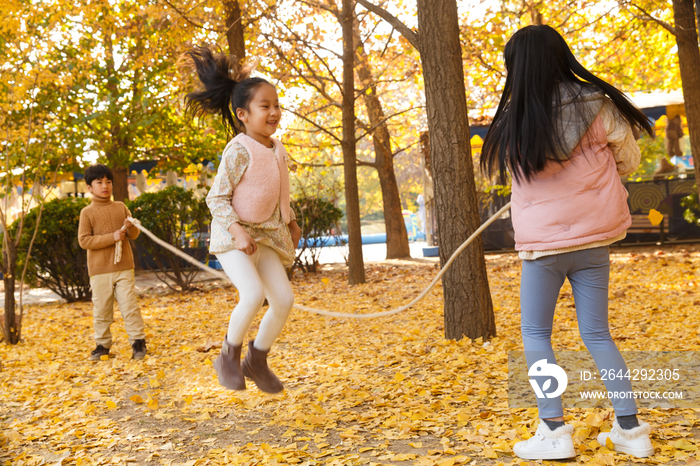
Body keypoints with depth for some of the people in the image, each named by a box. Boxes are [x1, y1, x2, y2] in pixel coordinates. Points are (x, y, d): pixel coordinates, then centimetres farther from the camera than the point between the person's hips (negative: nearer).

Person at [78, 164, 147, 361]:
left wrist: (130, 227, -13)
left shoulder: (121, 207, 9)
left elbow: (134, 235, 11)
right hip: (100, 270, -1)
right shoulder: (87, 213, 1)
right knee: (101, 309, 6)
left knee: (129, 305, -1)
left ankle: (138, 341, 5)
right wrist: (111, 237, -17)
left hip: (124, 267, 1)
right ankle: (102, 344, 19)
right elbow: (84, 240, -9)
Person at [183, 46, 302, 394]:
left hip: (265, 237, 7)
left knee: (284, 300, -3)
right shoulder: (239, 151, -17)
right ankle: (229, 356, 0)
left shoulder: (277, 150, 6)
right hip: (232, 237, -7)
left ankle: (257, 360, 19)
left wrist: (291, 223, 22)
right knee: (253, 294, -26)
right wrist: (237, 231, -27)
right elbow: (216, 198, -16)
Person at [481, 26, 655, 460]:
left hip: (543, 243, -3)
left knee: (536, 333, 12)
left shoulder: (516, 120, -11)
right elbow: (629, 160, 6)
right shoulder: (598, 106, -6)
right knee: (597, 333, 14)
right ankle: (631, 428, 15)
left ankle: (554, 431, 8)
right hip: (593, 240, 3)